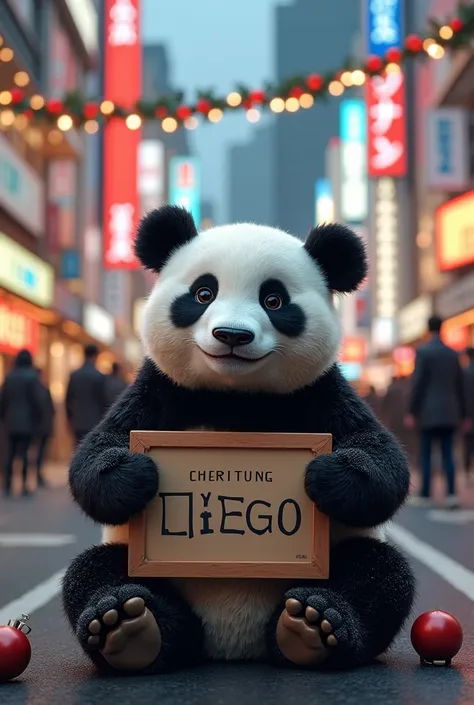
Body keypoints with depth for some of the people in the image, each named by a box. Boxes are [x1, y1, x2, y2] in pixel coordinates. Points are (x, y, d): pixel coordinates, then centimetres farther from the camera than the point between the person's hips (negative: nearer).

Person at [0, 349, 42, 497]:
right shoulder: (31, 376, -8)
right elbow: (36, 400, -9)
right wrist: (36, 417, 4)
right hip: (26, 421, -4)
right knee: (24, 453, -2)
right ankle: (24, 486, -3)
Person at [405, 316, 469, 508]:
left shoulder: (423, 352, -6)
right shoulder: (453, 353, 9)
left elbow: (417, 384, -11)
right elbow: (460, 386, 11)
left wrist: (411, 412, -8)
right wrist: (463, 414, 17)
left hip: (429, 413, -4)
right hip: (449, 413, 4)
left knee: (426, 454, 4)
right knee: (447, 453, 5)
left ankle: (425, 494, 6)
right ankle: (451, 493, -6)